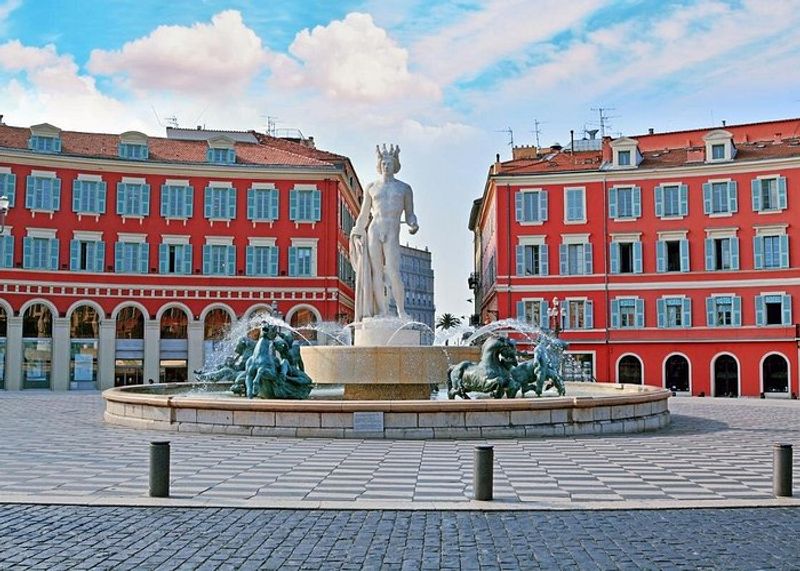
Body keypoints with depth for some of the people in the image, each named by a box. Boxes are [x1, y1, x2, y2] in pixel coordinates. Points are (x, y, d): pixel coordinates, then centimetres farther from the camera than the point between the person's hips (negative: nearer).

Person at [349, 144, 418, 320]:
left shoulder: (404, 188, 12)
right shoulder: (371, 187, 14)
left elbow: (409, 214, 13)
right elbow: (364, 214, 20)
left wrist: (413, 224, -7)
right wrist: (356, 234, 20)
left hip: (392, 234, -2)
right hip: (373, 231, 2)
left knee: (393, 274, -15)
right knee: (376, 272, -3)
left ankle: (402, 311, -6)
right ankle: (382, 311, 0)